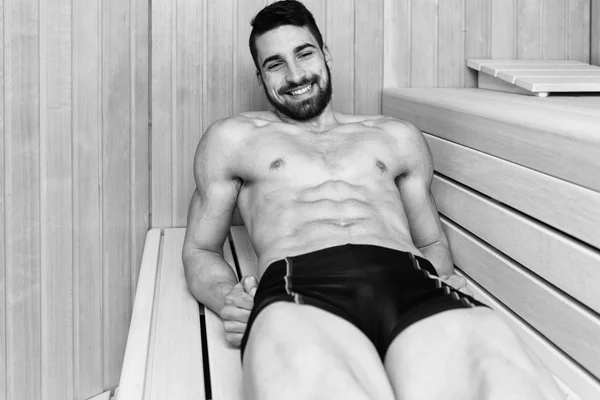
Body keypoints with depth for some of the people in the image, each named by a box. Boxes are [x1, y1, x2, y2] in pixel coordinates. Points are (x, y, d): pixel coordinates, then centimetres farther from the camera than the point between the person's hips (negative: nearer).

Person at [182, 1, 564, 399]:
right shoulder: (233, 138, 27)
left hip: (410, 280, 2)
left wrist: (444, 280, 8)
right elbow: (201, 250, 26)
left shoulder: (397, 137, 32)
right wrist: (226, 297, 0)